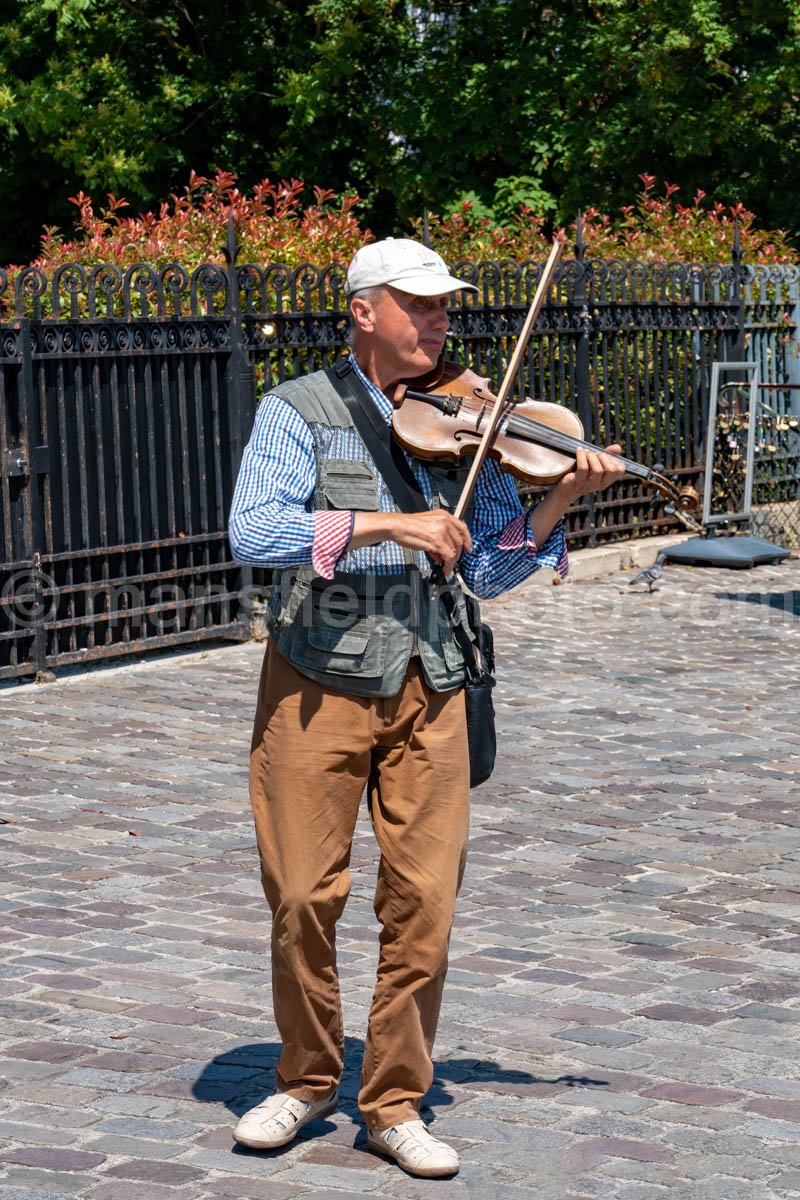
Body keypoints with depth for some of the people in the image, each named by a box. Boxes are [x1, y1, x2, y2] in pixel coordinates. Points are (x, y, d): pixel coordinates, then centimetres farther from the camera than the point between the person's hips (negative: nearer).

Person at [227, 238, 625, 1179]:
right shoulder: (298, 411, -2)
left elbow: (489, 572, 4)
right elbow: (253, 533, -18)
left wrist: (560, 501, -11)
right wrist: (387, 523, -23)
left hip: (425, 687, 2)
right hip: (316, 683, -2)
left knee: (423, 903, 0)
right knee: (302, 895, 0)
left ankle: (394, 1102, 14)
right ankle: (308, 1079, 22)